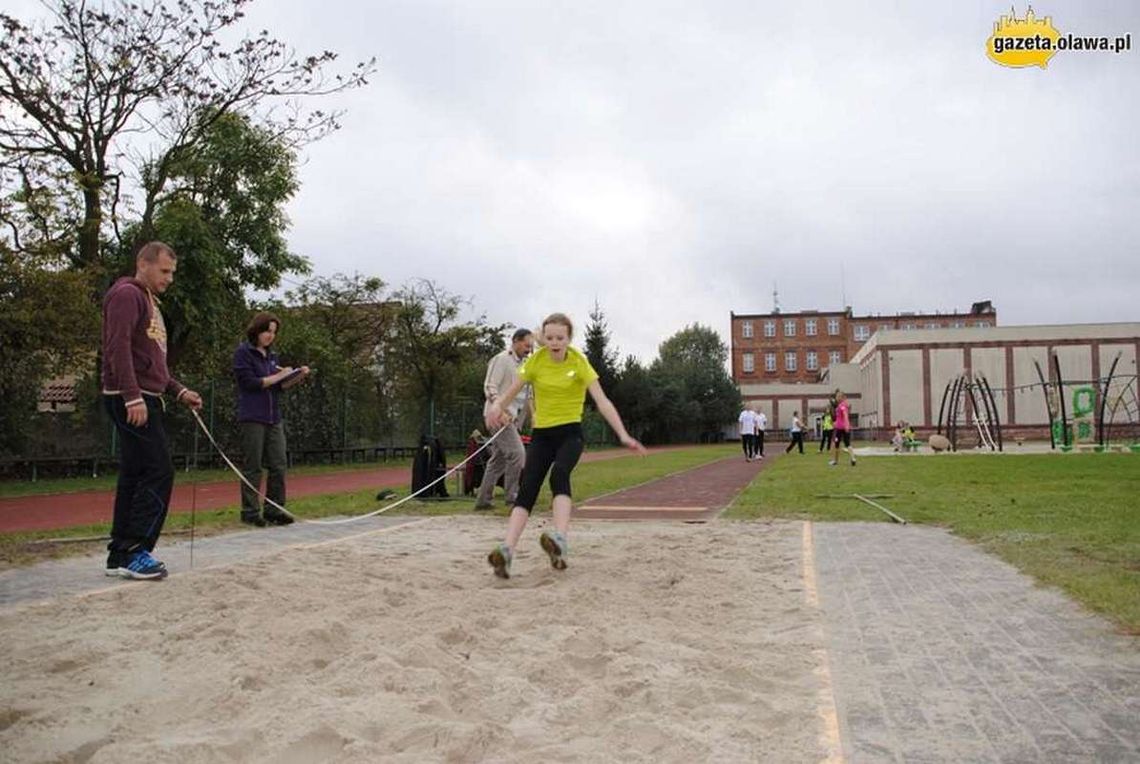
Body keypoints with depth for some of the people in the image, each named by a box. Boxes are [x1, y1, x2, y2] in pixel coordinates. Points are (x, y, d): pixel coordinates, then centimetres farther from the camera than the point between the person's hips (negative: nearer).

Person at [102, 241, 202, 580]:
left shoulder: (148, 301, 24)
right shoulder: (126, 294, -7)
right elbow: (119, 348, -18)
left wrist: (178, 391, 17)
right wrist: (133, 397, -25)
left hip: (145, 400, 10)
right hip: (132, 401, -10)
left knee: (135, 477, 9)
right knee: (159, 472, -12)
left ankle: (120, 555, 13)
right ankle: (134, 552, -8)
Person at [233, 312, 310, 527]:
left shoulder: (271, 355, 18)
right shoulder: (243, 353, -3)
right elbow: (250, 382, -12)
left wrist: (298, 376, 1)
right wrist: (279, 376, -9)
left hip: (274, 418, 7)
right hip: (252, 418, -7)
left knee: (278, 466, 4)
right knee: (252, 467, -2)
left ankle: (273, 510, 11)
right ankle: (250, 512, 5)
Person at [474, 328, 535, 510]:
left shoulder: (521, 363, 18)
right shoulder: (501, 360, -9)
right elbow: (490, 388, -16)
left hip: (510, 417, 9)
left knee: (499, 459, 11)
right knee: (517, 453, -15)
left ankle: (483, 499, 17)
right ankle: (512, 497, -7)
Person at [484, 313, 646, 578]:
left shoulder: (579, 363, -9)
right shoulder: (535, 361, -2)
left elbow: (602, 401, -16)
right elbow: (511, 392, 0)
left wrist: (623, 435, -27)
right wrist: (497, 406, -24)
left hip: (570, 432, -3)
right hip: (541, 434, 3)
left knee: (559, 475, -32)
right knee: (527, 489, -12)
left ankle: (559, 540, -46)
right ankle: (506, 551, -21)